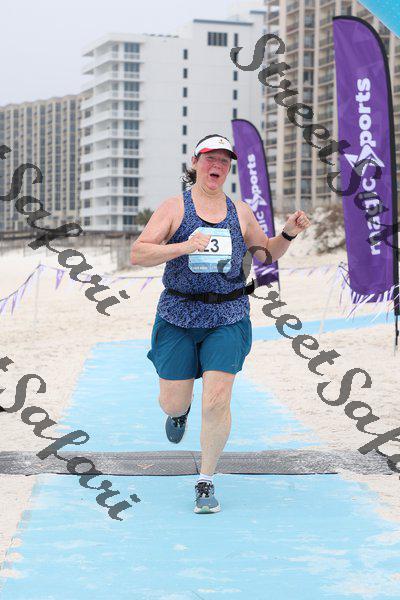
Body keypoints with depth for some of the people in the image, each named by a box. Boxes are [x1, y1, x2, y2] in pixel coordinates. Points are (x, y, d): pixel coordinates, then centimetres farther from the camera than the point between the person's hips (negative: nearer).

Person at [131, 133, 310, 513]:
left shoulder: (240, 212, 8)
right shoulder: (174, 207, -2)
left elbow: (266, 253, 22)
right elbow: (137, 254, -11)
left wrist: (289, 233, 2)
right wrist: (183, 247, -25)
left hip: (228, 318, 1)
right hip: (178, 315, -1)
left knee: (217, 402, -11)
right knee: (172, 403, 5)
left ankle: (206, 482, 7)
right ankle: (180, 411, 46)